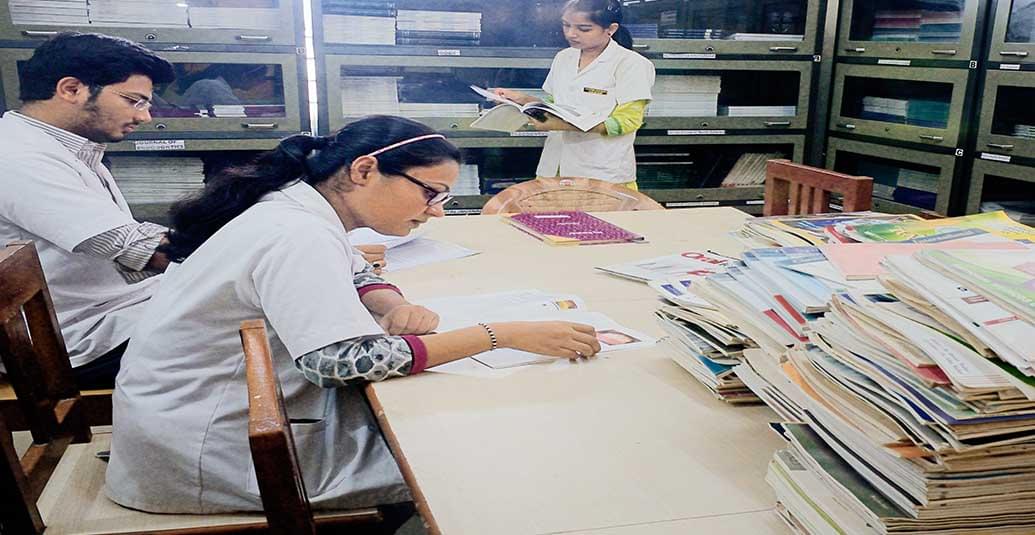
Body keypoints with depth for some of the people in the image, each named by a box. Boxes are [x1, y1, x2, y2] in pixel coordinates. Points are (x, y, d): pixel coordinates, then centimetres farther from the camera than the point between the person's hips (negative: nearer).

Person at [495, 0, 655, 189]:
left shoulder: (632, 64, -9)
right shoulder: (563, 58, 10)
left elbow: (627, 121, -14)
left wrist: (566, 125, -23)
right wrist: (523, 99, 0)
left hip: (603, 174, -5)